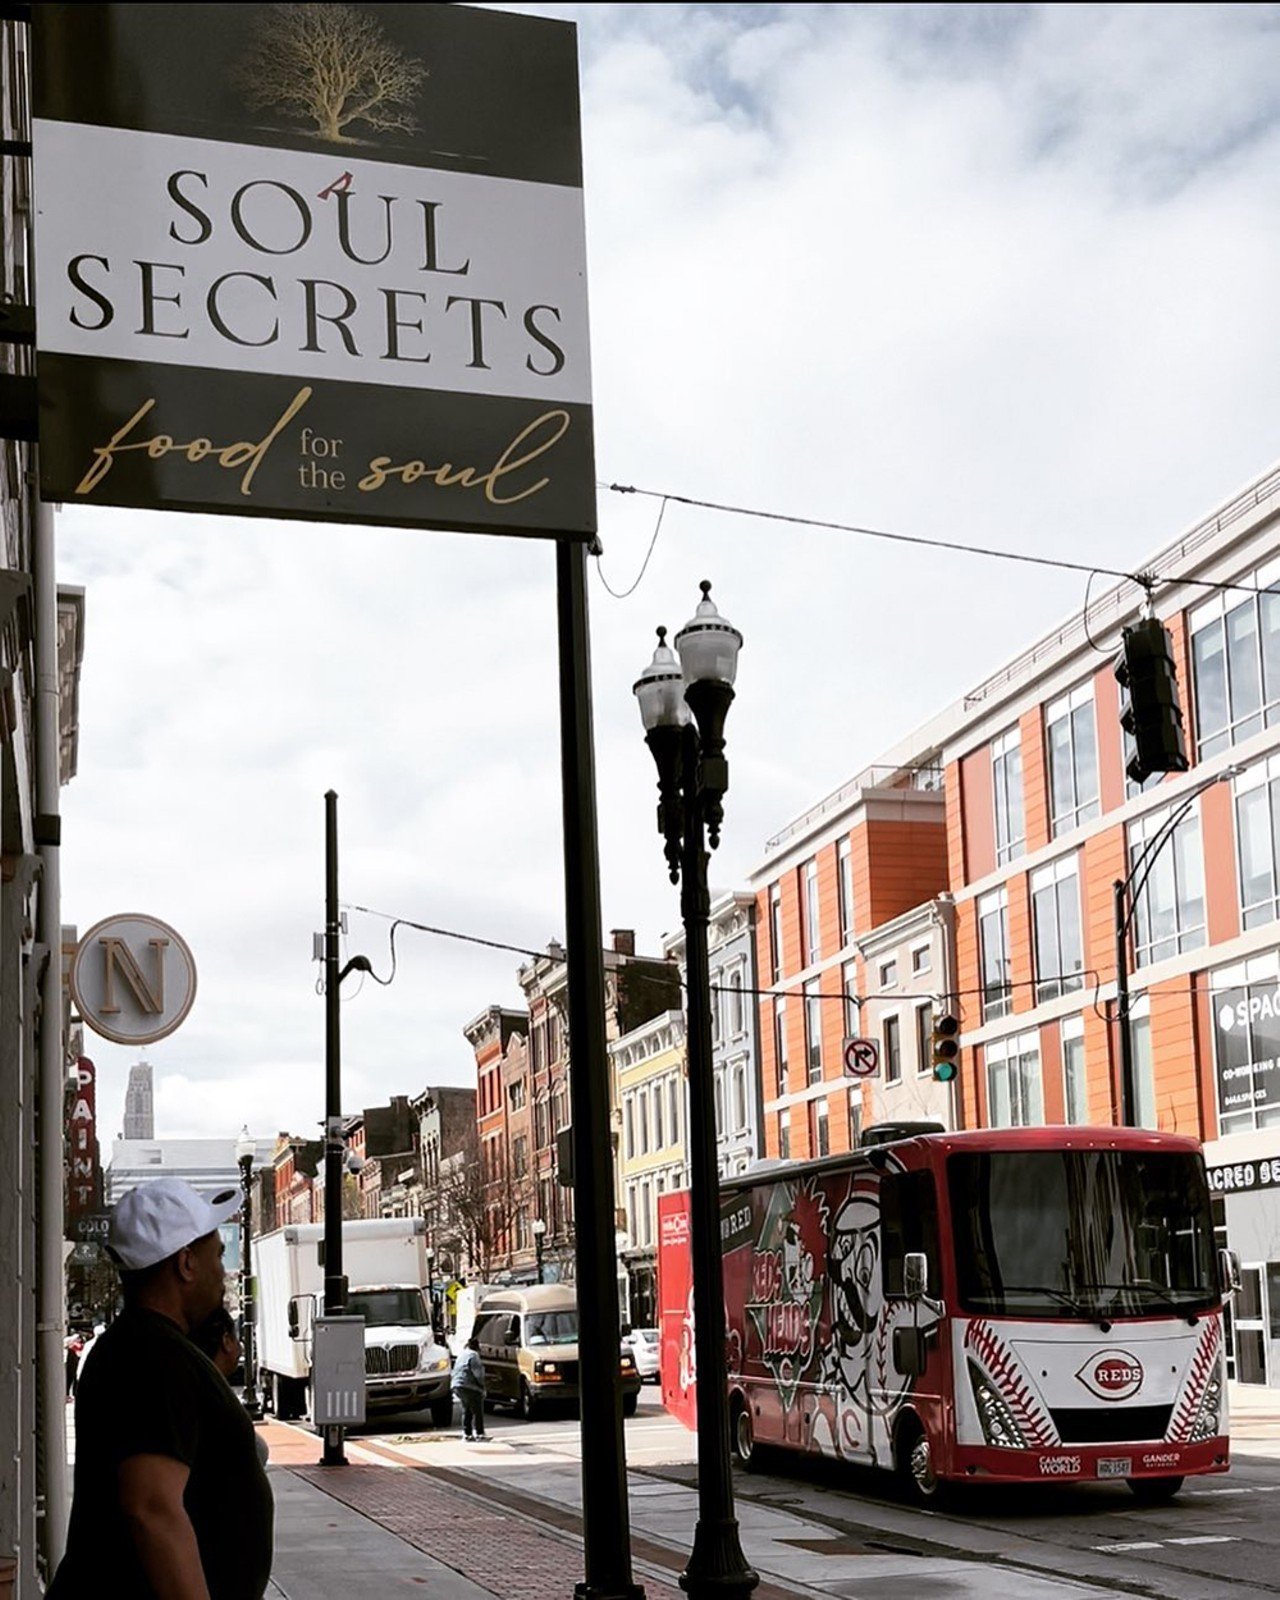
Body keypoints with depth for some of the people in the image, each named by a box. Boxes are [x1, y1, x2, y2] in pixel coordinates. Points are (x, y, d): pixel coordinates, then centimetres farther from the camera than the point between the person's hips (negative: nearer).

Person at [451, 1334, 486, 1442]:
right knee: (477, 1411, -3)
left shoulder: (462, 1355, 21)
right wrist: (482, 1385, -4)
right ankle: (479, 1433, -5)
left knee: (466, 1411, 14)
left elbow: (455, 1371, 22)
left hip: (456, 1385, 9)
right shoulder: (473, 1355, -7)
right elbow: (477, 1372, -14)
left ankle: (466, 1434, 10)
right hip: (469, 1386, -9)